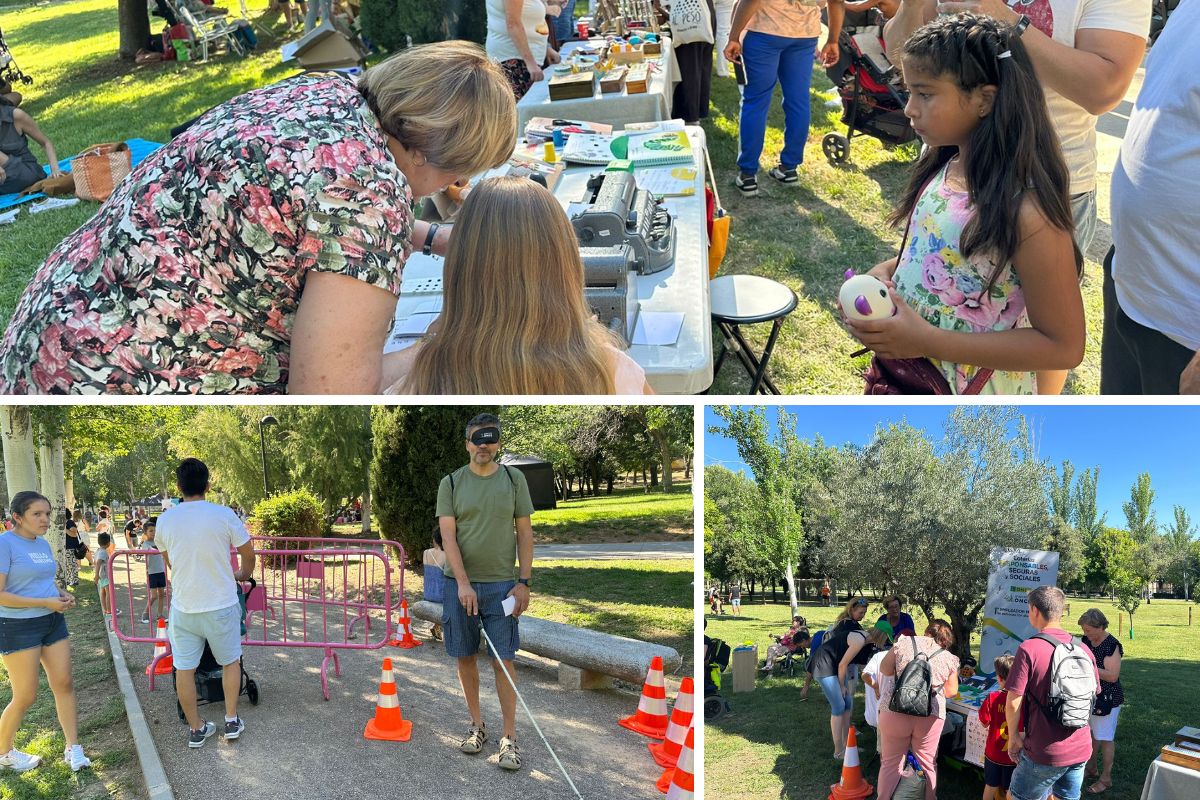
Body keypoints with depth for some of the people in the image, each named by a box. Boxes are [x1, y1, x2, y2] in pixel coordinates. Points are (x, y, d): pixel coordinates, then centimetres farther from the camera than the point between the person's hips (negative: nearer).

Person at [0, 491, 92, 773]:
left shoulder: (43, 544, 9)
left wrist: (62, 595, 3)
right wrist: (46, 602, -20)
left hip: (53, 622, 7)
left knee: (64, 685, 6)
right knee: (25, 697, 1)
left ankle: (73, 749, 15)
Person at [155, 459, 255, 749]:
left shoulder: (164, 520, -4)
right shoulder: (223, 515, -12)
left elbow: (168, 561, 13)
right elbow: (248, 554, -1)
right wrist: (242, 574, 21)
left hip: (183, 607, 2)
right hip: (221, 604, -1)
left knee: (184, 668, 12)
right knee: (230, 661, 17)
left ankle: (196, 729, 20)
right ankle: (231, 721, 20)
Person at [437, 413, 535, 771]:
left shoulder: (513, 479, 3)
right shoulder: (451, 483, 1)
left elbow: (525, 532, 3)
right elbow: (448, 536, -6)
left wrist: (523, 581, -3)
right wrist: (463, 583, -17)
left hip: (501, 584, -1)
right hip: (460, 584, 1)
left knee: (503, 660, -1)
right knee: (465, 657, 10)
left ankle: (510, 737, 6)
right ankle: (477, 724, 26)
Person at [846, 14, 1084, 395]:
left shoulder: (1025, 211, -25)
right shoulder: (941, 166, -3)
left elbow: (1063, 346, -22)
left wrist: (930, 341, -27)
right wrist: (886, 271, -7)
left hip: (974, 400, -6)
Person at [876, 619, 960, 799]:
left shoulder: (905, 643, 2)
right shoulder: (949, 658, 5)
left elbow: (884, 669, 8)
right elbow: (951, 691, 11)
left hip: (895, 710, -1)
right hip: (930, 715, 1)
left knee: (891, 762, 9)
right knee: (927, 764, 17)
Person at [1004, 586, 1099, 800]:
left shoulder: (1029, 648, -16)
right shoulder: (1084, 650, 2)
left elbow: (1013, 703, -17)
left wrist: (1014, 737, -1)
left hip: (1046, 751, -6)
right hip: (1081, 749, 6)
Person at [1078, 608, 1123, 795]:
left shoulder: (1112, 645, -20)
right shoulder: (1087, 640, 2)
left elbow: (1112, 675, -24)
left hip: (1107, 698, -7)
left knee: (1105, 738, 2)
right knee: (1091, 734, 19)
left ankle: (1106, 779, 12)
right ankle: (1091, 768, 35)